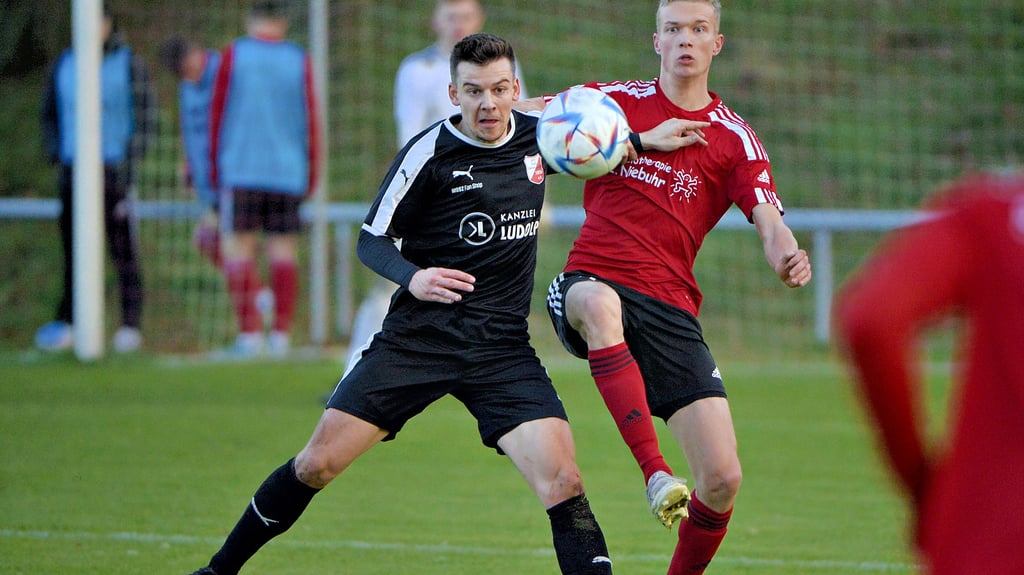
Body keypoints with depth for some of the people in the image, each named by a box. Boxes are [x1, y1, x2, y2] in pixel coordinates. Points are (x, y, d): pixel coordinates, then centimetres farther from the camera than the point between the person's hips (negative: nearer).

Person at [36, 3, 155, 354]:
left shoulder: (129, 65, -2)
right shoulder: (65, 65, 9)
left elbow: (144, 117, -3)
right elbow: (49, 113, 18)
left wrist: (129, 166, -11)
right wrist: (54, 153, 3)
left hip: (114, 170, -4)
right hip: (73, 172, 4)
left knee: (123, 252, -5)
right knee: (73, 250, 5)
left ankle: (130, 326, -4)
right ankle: (67, 322, 8)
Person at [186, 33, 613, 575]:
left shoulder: (536, 137, 5)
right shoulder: (429, 151, -7)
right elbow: (372, 239, -2)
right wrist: (413, 276, -23)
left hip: (502, 346, 2)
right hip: (419, 335, -2)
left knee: (562, 481, -16)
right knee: (318, 462, -2)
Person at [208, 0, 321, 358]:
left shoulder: (233, 56, 1)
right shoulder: (299, 61, 5)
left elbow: (218, 114, 3)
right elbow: (310, 122, 7)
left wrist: (215, 168, 11)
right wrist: (309, 175, 15)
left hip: (241, 171, -2)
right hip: (288, 173, 2)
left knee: (238, 248, 0)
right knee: (284, 252, 4)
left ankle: (249, 331, -9)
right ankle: (281, 334, 3)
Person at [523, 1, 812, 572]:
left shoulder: (734, 137, 9)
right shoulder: (619, 101, 10)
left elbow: (769, 223, -3)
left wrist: (787, 256, -28)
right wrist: (641, 141, -5)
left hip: (670, 310, 1)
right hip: (593, 281, -1)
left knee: (723, 478, -10)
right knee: (599, 302, -42)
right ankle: (655, 472, -44)